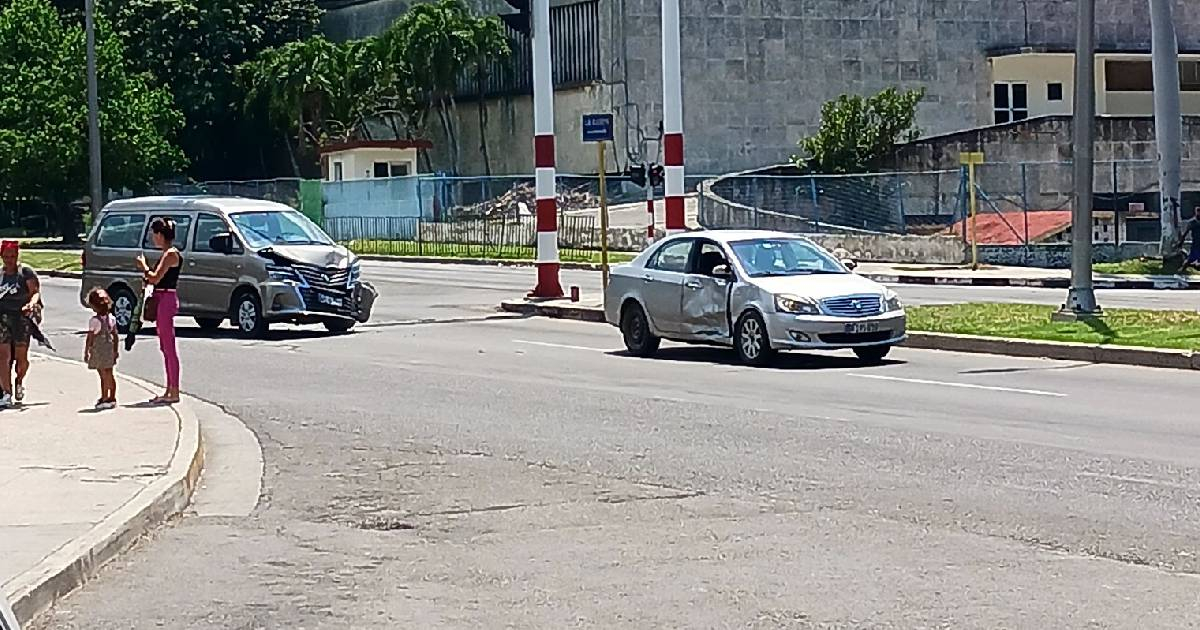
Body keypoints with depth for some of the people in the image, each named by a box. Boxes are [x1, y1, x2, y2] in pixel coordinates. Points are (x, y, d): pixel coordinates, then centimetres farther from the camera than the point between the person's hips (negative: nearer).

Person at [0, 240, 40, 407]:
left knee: (21, 356, 1)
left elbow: (35, 292, -5)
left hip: (22, 317, -3)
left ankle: (19, 382, 32)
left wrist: (32, 303, -24)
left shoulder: (26, 272, 3)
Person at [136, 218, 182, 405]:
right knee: (165, 348, 12)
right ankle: (170, 391, 17)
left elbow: (155, 278, -19)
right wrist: (147, 274, 6)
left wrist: (144, 267, -4)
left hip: (166, 300, -10)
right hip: (162, 300, 10)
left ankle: (174, 392, -6)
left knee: (169, 347, -8)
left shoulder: (171, 254, -14)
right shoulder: (168, 253, 16)